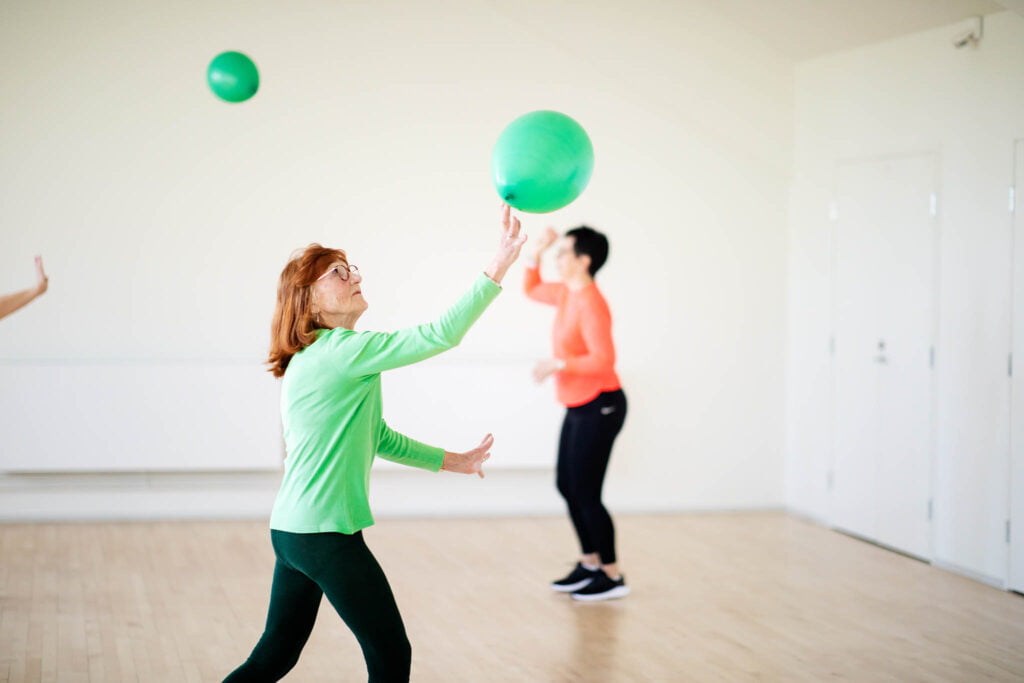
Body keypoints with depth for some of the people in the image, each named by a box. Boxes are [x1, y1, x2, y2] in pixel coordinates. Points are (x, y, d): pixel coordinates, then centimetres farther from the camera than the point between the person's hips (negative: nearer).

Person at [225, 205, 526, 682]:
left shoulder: (319, 358, 14)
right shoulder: (344, 351, -16)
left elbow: (379, 439, 22)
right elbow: (439, 335, -22)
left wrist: (451, 462, 25)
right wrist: (498, 266, -23)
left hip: (292, 531, 10)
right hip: (326, 535, -10)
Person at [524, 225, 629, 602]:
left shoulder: (590, 303, -21)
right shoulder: (566, 293, 7)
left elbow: (603, 359, -29)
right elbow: (531, 289, 25)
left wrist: (558, 364, -22)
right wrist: (537, 251, 10)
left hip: (599, 407, -10)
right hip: (578, 406, 10)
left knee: (585, 493, -5)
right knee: (567, 487, 15)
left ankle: (613, 577, 7)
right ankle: (590, 564, 27)